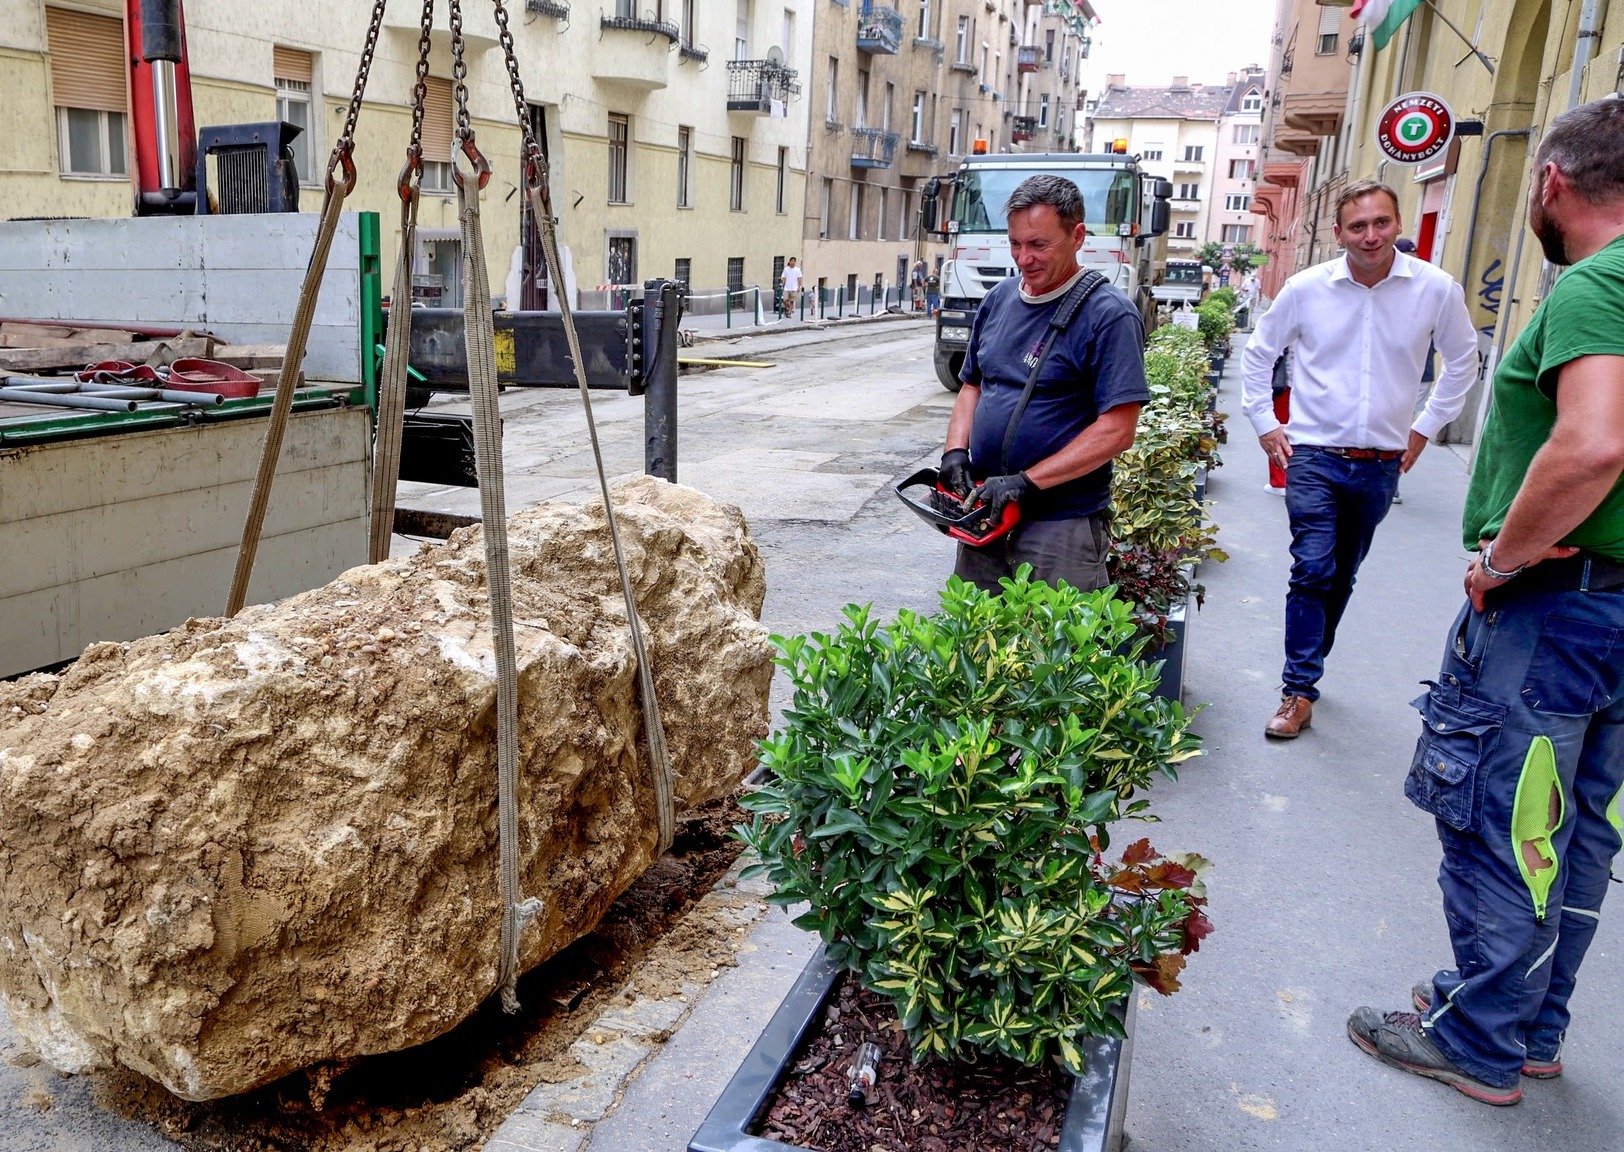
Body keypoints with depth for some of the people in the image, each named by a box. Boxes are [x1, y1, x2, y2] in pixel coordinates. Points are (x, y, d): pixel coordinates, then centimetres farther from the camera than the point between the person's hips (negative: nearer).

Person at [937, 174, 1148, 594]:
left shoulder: (1109, 315, -12)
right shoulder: (999, 299, 9)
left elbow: (1116, 431, -18)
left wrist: (1026, 481, -21)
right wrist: (955, 451, 0)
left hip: (1061, 526, -6)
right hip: (986, 510, 7)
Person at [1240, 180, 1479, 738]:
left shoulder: (1435, 289, -4)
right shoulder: (1306, 288, -6)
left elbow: (1462, 360, 13)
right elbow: (1258, 353, 9)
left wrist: (1426, 427, 11)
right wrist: (1265, 424, 5)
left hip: (1381, 463, 2)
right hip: (1314, 456, -2)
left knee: (1341, 577, 13)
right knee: (1312, 570, -11)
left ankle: (1307, 668, 29)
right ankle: (1299, 692, -4)